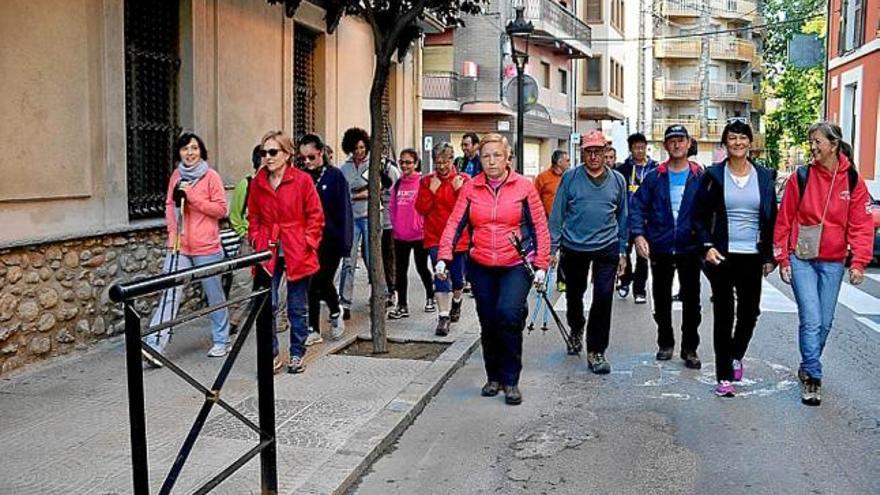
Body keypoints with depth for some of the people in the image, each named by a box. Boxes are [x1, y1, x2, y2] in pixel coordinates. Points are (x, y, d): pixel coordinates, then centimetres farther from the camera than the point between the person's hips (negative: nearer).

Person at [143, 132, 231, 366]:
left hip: (206, 248, -3)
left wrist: (191, 196, -15)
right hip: (179, 246, 3)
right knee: (170, 294, -5)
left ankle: (221, 340, 25)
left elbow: (221, 209, -8)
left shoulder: (211, 176, -4)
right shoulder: (176, 175, 10)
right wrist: (172, 231, 3)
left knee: (214, 295, 10)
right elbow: (170, 204, 18)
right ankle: (154, 346, -8)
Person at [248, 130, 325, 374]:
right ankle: (272, 353, 14)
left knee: (298, 308, 9)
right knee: (267, 306, -1)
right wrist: (256, 241, 3)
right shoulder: (257, 183, 6)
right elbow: (253, 217, 16)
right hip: (268, 253, 3)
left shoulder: (302, 180, -5)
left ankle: (297, 354, 23)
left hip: (297, 253, -2)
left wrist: (307, 243, -9)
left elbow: (316, 216, -2)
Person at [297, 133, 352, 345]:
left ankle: (336, 312, 26)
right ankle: (314, 330, 13)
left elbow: (344, 210, -7)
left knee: (323, 281, -4)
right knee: (310, 284, 4)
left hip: (330, 240, -3)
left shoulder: (335, 176, -5)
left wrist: (344, 243, -10)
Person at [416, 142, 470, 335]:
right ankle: (443, 317, -7)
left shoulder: (464, 180, 0)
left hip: (459, 237, 0)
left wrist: (459, 190, -17)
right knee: (440, 276, -9)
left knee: (458, 278, 11)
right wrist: (431, 191, -13)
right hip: (435, 238, 0)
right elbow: (421, 209, -1)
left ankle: (456, 301, 42)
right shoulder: (427, 181, 4)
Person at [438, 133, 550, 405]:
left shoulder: (523, 187, 0)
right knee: (488, 323, 10)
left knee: (507, 314, -22)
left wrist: (541, 265, -5)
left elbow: (539, 228, 2)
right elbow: (455, 224, 0)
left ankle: (510, 380, -6)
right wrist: (444, 257, -13)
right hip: (481, 267, 3)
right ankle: (494, 377, 30)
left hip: (516, 266, -3)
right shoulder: (470, 188, 4)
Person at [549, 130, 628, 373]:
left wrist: (622, 252, 9)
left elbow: (622, 217, 11)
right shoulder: (570, 178, -2)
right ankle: (576, 330, 45)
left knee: (603, 298, -8)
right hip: (573, 248, 0)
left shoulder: (617, 180, 4)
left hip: (606, 248, 0)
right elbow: (557, 214, 0)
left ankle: (596, 351, 4)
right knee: (574, 294, 16)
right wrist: (552, 247, -4)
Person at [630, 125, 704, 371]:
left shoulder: (700, 177, 1)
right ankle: (665, 343, 28)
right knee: (661, 300, 12)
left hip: (690, 248, -1)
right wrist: (638, 234, -12)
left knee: (691, 301, 3)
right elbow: (637, 206, 1)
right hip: (660, 248, 1)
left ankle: (689, 348, 15)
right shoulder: (654, 177, 3)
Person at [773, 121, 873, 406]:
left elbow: (862, 225, 0)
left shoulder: (853, 181, 1)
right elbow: (784, 220, 1)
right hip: (802, 259, -2)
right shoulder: (801, 177, -3)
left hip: (834, 262, 2)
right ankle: (813, 377, -2)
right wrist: (782, 259, -1)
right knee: (811, 320, -10)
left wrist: (858, 262, -9)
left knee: (825, 322, 10)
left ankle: (808, 369, 28)